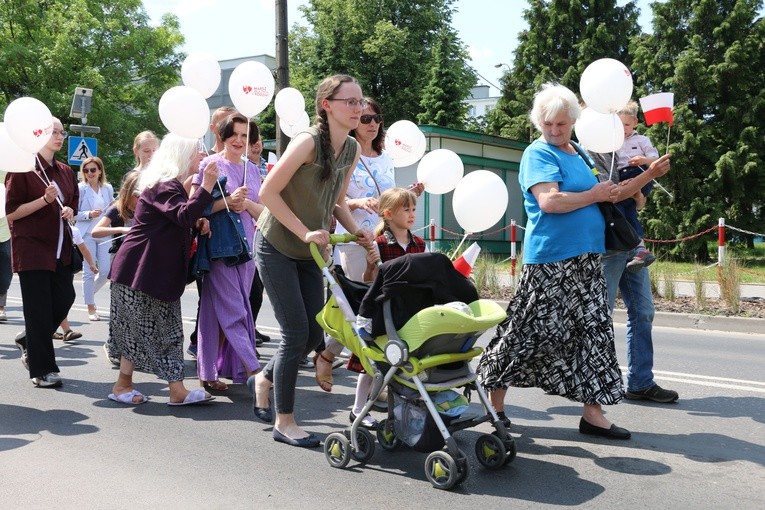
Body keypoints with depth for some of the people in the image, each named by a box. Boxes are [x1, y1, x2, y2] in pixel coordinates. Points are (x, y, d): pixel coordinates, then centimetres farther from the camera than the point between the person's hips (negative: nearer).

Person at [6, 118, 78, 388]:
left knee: (65, 299, 1)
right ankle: (42, 370, 5)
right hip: (32, 246, -6)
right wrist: (45, 200, -19)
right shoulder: (23, 168, -6)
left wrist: (70, 211, 1)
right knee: (39, 308, -4)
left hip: (60, 248, 6)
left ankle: (29, 341, 27)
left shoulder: (65, 172, 13)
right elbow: (11, 213, -9)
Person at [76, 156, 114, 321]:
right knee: (89, 272, -1)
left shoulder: (108, 188, 9)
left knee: (106, 270, 0)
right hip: (87, 234, -4)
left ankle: (90, 293, 29)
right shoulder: (80, 189, -4)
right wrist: (89, 214, -19)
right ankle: (91, 308, 7)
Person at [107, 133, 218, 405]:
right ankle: (122, 386, 10)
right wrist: (206, 186, -33)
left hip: (160, 271, 10)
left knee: (167, 329, 6)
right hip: (140, 270, -10)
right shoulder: (164, 185, -15)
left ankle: (177, 390, 8)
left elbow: (178, 221, 26)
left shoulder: (172, 184, 18)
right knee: (141, 329, -2)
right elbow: (184, 215, -30)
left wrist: (198, 222, 7)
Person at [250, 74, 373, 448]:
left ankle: (265, 378, 35)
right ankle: (284, 422, 7)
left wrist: (355, 230, -4)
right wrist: (305, 232, -23)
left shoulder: (352, 149, 3)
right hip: (276, 246, -7)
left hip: (310, 253, 7)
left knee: (314, 333, 7)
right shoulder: (308, 141, -20)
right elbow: (268, 192, -20)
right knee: (296, 332, -8)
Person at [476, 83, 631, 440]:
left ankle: (593, 413, 11)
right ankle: (494, 399, 13)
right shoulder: (538, 153, -7)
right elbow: (549, 201, -22)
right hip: (551, 260, -8)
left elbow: (604, 194, 32)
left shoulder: (579, 154, 18)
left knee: (594, 330, 5)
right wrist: (595, 195, -10)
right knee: (529, 331, -2)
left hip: (586, 259, 8)